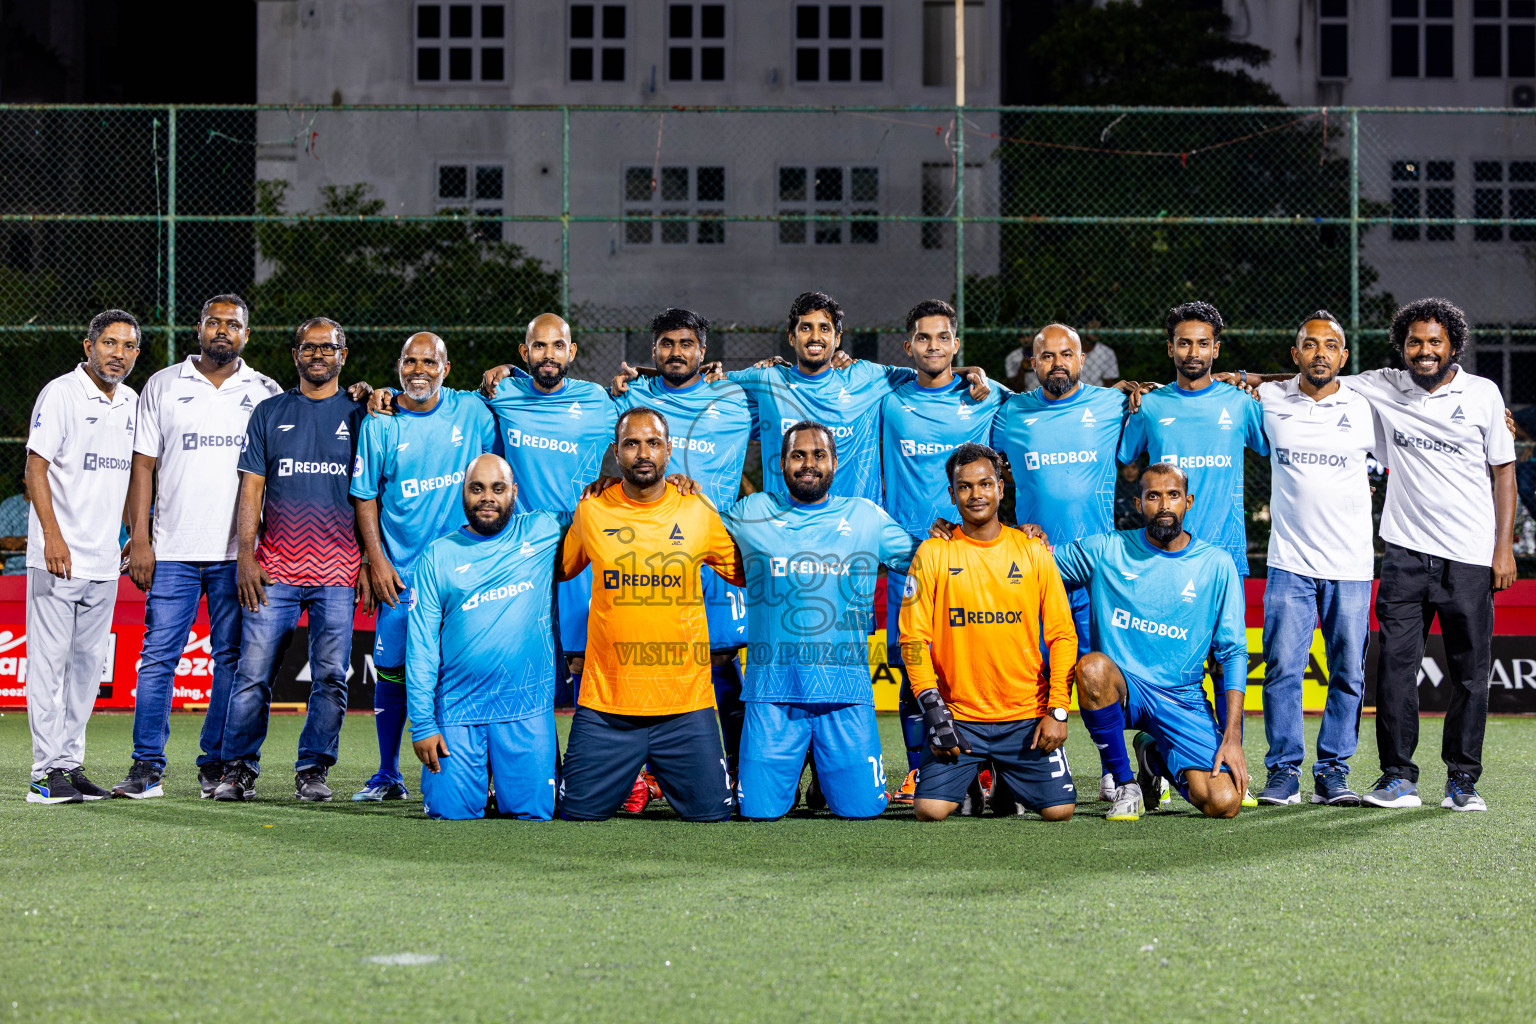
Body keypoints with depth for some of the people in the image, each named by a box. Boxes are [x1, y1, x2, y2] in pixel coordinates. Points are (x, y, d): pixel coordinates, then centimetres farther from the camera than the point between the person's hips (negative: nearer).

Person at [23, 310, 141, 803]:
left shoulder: (132, 403, 13)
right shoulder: (61, 394, -7)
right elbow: (36, 468, -12)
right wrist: (53, 536, -21)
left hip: (106, 559, 7)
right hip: (58, 557, -7)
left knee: (88, 663, 9)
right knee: (49, 660, -6)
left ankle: (71, 763, 14)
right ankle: (47, 770, -5)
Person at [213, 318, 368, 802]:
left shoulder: (358, 416, 10)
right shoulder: (270, 413, 11)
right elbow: (251, 490, 8)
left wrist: (369, 563, 1)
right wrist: (246, 557, -2)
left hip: (337, 573, 0)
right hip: (274, 570, 0)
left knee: (330, 676, -2)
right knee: (254, 673, -4)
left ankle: (312, 770, 7)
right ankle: (238, 770, 2)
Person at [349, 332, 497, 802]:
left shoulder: (473, 412, 2)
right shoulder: (378, 423, 1)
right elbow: (365, 496, 4)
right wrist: (376, 560, -4)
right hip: (402, 570, 0)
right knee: (392, 670, 2)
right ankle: (388, 775, 14)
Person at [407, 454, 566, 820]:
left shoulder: (542, 531, 5)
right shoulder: (437, 555, 6)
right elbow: (421, 647, 3)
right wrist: (422, 724, -3)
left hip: (527, 709, 0)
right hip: (457, 710, 0)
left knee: (533, 811, -9)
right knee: (450, 810, -8)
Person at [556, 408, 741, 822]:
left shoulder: (698, 511, 3)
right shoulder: (590, 512, 3)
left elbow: (751, 574, 17)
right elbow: (560, 570, 20)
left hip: (687, 705, 0)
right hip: (604, 704, 0)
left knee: (711, 816, -1)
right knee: (580, 815, 1)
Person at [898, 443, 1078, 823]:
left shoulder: (1032, 552, 5)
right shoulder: (933, 554, 1)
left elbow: (1062, 636, 5)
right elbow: (913, 638, -1)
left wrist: (1057, 711, -5)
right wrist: (934, 712, -11)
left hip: (1027, 716, 1)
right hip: (959, 716, -1)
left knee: (1058, 810, -11)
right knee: (930, 809, -17)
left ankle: (1012, 785, 24)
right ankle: (977, 780, 18)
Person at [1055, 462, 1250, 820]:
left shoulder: (1216, 565, 1)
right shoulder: (1105, 551, 0)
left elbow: (1234, 653, 1)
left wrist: (1232, 737, -8)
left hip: (1182, 698, 1)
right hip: (1120, 689, -1)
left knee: (1223, 803, -19)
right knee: (1093, 666, -37)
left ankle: (1154, 756, 17)